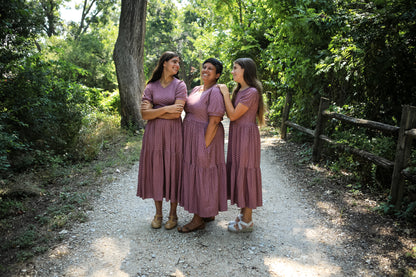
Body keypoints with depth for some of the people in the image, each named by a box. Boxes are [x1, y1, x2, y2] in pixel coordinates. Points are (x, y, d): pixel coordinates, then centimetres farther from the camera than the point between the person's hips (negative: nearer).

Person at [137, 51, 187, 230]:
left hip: (173, 134, -2)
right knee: (156, 170, 6)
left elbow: (177, 113, -11)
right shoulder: (151, 86, 6)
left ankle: (173, 214, 19)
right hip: (154, 134, 2)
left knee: (173, 170, 3)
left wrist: (153, 111, -7)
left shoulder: (179, 85, 1)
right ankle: (158, 213, 22)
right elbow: (145, 115, -4)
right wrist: (166, 109, -14)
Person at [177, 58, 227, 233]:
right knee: (196, 175, 15)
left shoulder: (215, 92, -15)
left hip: (205, 139, -9)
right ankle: (209, 213, 29)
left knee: (201, 176, -2)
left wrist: (205, 146, -21)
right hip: (193, 139, 9)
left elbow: (214, 121, -20)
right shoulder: (196, 90, 13)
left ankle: (198, 220, 11)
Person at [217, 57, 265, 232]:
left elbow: (233, 115, -18)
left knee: (245, 172, -2)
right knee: (238, 171, 13)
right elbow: (229, 114, 10)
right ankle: (243, 214, 27)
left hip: (246, 135, -9)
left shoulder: (252, 92, -16)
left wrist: (225, 94, -13)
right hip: (236, 134, 9)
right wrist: (223, 94, 3)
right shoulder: (239, 90, 13)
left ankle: (247, 221, 11)